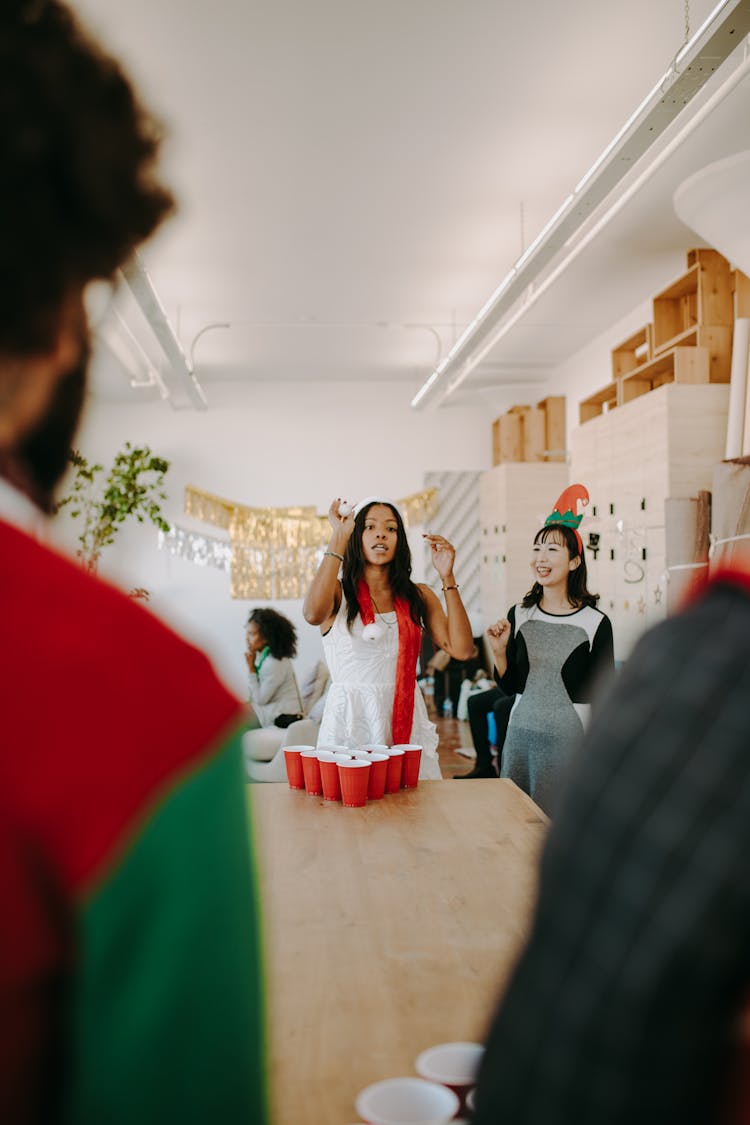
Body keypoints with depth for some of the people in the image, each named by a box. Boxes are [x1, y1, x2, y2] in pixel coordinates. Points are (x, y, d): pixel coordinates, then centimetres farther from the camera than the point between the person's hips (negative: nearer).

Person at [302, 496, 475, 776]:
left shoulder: (418, 596, 10)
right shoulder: (338, 593, 2)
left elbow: (461, 649, -3)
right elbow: (313, 614, -24)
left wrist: (447, 578, -7)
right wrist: (338, 539, -17)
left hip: (406, 724, 3)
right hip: (349, 723, -2)